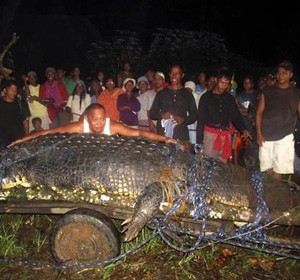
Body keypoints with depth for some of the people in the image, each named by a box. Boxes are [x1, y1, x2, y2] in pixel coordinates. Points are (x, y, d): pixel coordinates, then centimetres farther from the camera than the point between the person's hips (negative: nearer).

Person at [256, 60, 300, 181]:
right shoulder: (267, 92, 8)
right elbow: (259, 113, 7)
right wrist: (259, 133, -3)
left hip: (285, 136, -1)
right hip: (266, 136, 1)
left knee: (279, 171, -6)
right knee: (267, 168, 4)